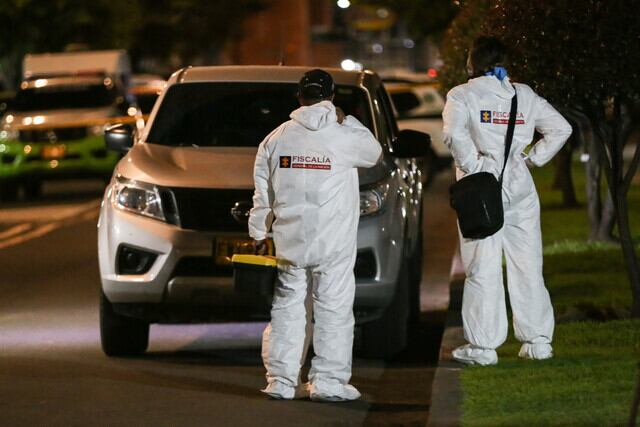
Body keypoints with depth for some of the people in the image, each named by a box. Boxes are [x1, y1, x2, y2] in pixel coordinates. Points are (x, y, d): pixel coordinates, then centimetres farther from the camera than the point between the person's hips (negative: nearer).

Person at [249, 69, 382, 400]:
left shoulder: (276, 139, 3)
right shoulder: (343, 137, -8)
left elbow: (263, 192, 7)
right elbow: (373, 152, 13)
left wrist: (258, 233, 16)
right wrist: (346, 121, 17)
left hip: (289, 239, 3)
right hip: (333, 243, -3)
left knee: (287, 307, 9)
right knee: (333, 309, 0)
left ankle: (280, 380, 9)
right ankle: (328, 381, -3)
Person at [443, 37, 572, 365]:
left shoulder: (462, 95, -3)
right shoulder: (524, 95, 10)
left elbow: (455, 132, -21)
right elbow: (561, 128, 10)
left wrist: (471, 165, -12)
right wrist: (533, 158, 9)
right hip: (519, 188, 4)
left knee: (483, 269, -2)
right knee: (527, 267, 8)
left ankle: (483, 345, -3)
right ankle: (537, 341, 11)